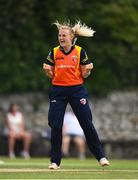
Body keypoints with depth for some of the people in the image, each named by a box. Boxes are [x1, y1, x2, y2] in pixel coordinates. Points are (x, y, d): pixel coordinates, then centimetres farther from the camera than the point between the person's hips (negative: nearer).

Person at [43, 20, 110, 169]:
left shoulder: (80, 52, 0)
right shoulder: (54, 52, 3)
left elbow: (84, 75, 3)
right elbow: (51, 75, 6)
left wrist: (88, 70, -18)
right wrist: (47, 70, -15)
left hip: (77, 90, -1)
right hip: (58, 91, 1)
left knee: (87, 123, -3)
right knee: (56, 126, -2)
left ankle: (100, 156, 7)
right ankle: (55, 161, 8)